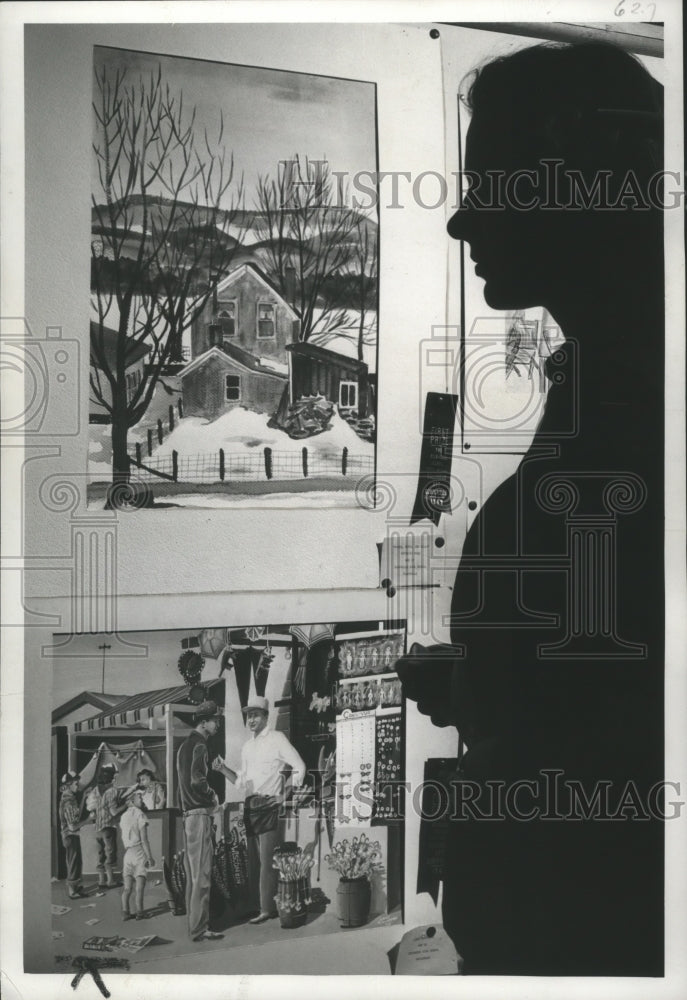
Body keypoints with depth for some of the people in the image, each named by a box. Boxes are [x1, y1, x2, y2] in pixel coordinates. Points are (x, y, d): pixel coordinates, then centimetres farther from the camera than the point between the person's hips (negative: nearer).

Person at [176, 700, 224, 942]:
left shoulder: (185, 744, 17)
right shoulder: (199, 746, -12)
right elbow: (197, 779, -24)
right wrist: (212, 796, -8)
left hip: (188, 812, 10)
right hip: (200, 813, -10)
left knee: (193, 872, 14)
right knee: (202, 874, -7)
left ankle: (194, 921, 21)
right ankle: (199, 928, -5)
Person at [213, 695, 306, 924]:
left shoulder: (276, 739, -3)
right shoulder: (246, 746, 18)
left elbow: (299, 767, -7)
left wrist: (284, 795, -10)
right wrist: (223, 769, 5)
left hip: (268, 805, -7)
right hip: (250, 806, 7)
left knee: (267, 860, -8)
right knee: (254, 860, 10)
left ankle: (267, 908, -6)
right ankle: (259, 903, 17)